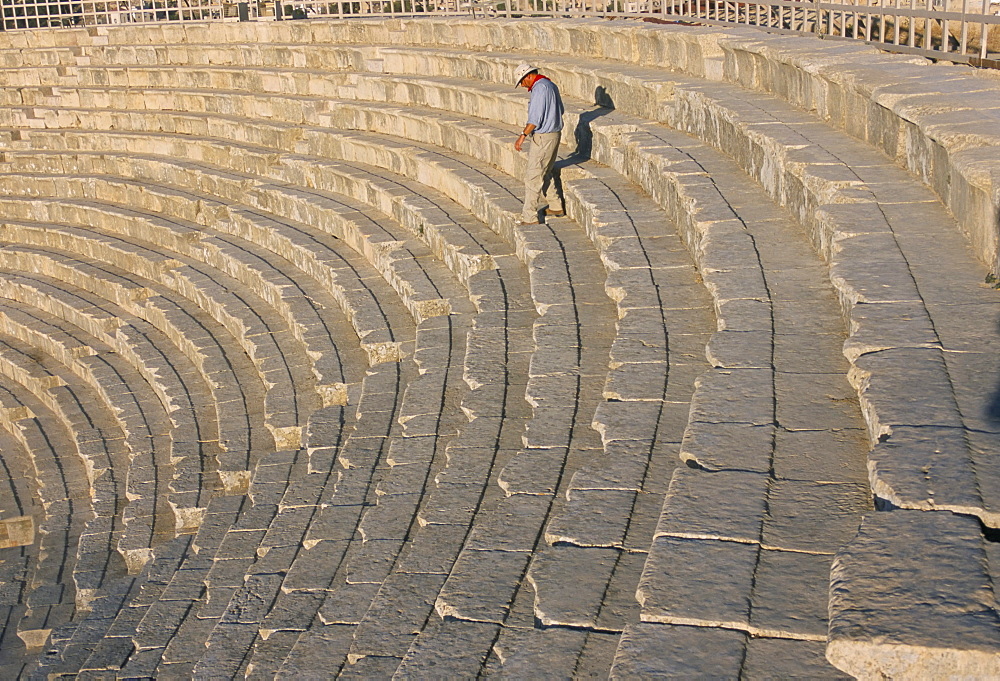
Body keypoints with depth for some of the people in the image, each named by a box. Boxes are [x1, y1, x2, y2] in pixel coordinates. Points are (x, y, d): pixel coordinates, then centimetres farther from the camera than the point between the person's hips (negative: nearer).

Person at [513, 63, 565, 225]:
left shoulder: (540, 88, -18)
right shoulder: (551, 85, 12)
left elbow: (536, 117, -25)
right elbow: (560, 109, 22)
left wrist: (523, 135, -27)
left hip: (543, 137, -10)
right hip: (555, 134, 10)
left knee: (533, 176, -7)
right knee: (545, 172, 22)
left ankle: (529, 217, -6)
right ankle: (556, 207, 31)